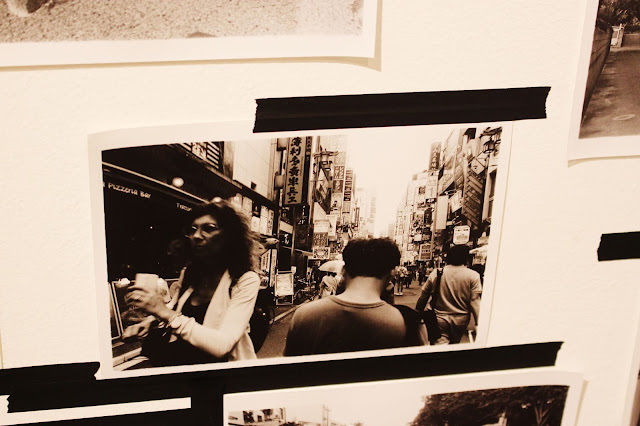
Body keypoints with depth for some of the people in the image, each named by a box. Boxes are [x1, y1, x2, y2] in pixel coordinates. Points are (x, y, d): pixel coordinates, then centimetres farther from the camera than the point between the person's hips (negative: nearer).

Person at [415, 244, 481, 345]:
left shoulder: (435, 274, -2)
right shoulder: (473, 276, -8)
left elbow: (423, 299, 3)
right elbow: (474, 301, -12)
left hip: (439, 319, 0)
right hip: (460, 321, 1)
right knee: (454, 345, 22)